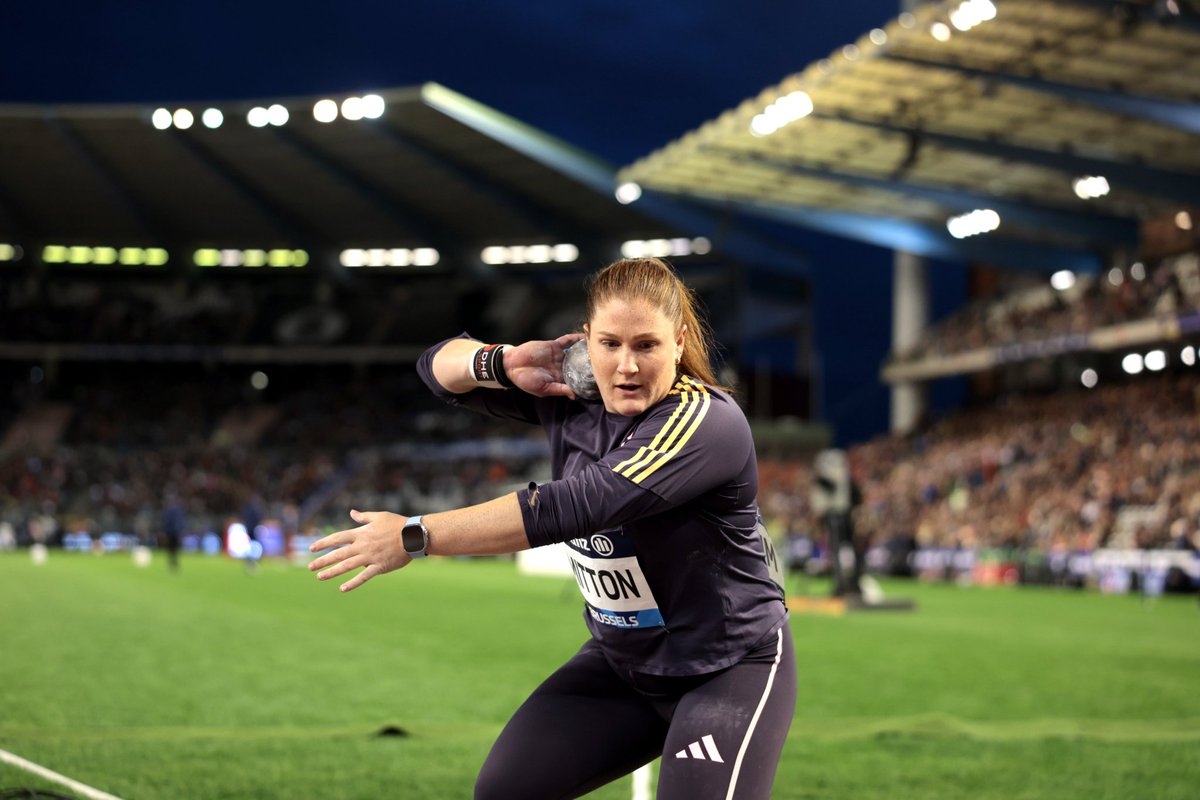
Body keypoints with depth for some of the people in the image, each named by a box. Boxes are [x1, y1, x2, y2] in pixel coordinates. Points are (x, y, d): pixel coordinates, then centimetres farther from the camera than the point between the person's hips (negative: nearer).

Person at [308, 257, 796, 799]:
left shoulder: (708, 423, -27)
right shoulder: (570, 390, -5)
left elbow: (566, 509, -35)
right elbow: (441, 366, 7)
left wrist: (415, 536, -33)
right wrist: (507, 363, -16)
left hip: (731, 668, -7)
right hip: (621, 662, 7)